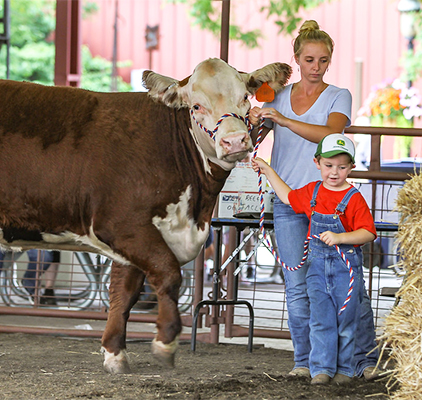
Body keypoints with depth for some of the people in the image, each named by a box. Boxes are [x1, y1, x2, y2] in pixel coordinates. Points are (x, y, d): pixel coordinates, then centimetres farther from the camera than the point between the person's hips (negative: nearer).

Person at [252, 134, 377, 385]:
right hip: (317, 264, 4)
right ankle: (322, 369, 1)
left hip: (346, 265, -4)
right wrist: (268, 172, 27)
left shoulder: (354, 199, -10)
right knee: (320, 319, -1)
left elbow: (368, 232, -16)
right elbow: (288, 197, 27)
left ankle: (344, 369, 14)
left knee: (346, 320, 3)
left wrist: (339, 238, -29)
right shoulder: (311, 193, 7)